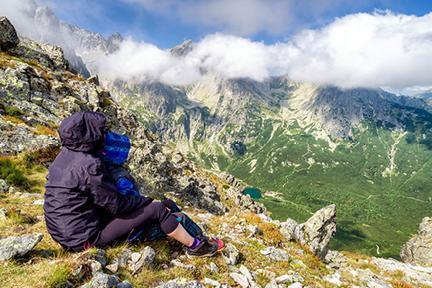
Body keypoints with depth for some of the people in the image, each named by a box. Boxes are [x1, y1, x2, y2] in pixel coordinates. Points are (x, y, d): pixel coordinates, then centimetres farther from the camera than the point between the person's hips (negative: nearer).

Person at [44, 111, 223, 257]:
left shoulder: (66, 155, 2)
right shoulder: (89, 165, -27)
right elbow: (117, 204, -20)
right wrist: (149, 201, -4)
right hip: (85, 238, -9)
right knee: (157, 209, -8)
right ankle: (195, 246, 11)